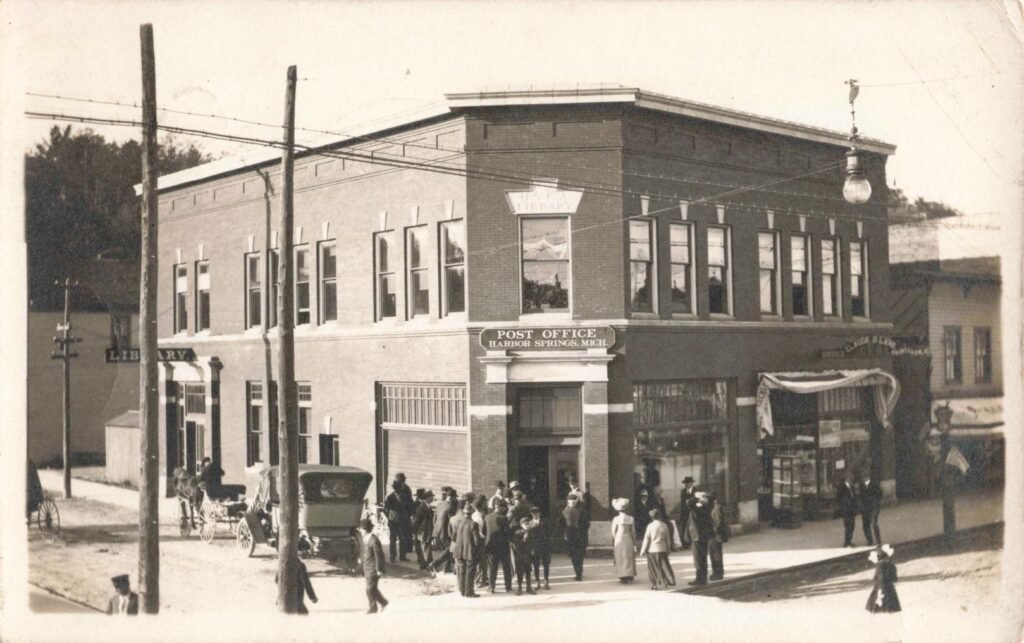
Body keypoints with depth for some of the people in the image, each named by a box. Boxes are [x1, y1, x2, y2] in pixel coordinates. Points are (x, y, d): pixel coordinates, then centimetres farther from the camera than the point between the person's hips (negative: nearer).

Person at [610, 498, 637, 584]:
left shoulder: (616, 519, -8)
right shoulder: (630, 518, -1)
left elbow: (613, 531, -4)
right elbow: (633, 531, 3)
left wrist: (613, 541, 10)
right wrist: (634, 542, 12)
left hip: (619, 540, -2)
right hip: (628, 540, 2)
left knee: (620, 558, 4)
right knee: (629, 558, 10)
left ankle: (622, 576, 1)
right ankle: (629, 576, 11)